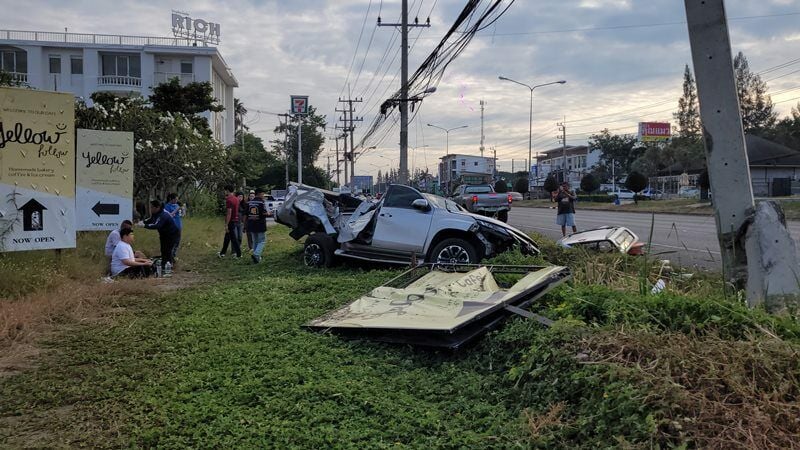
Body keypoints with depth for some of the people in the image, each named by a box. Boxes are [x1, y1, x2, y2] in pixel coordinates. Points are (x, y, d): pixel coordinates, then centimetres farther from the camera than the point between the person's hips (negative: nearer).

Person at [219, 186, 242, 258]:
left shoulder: (229, 200, -18)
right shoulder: (236, 199, 8)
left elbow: (229, 213, -22)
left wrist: (226, 225, -20)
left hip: (231, 222, -9)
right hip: (236, 220, 9)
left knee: (233, 238, -2)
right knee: (227, 238, 18)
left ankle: (239, 254, 2)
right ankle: (223, 253, 28)